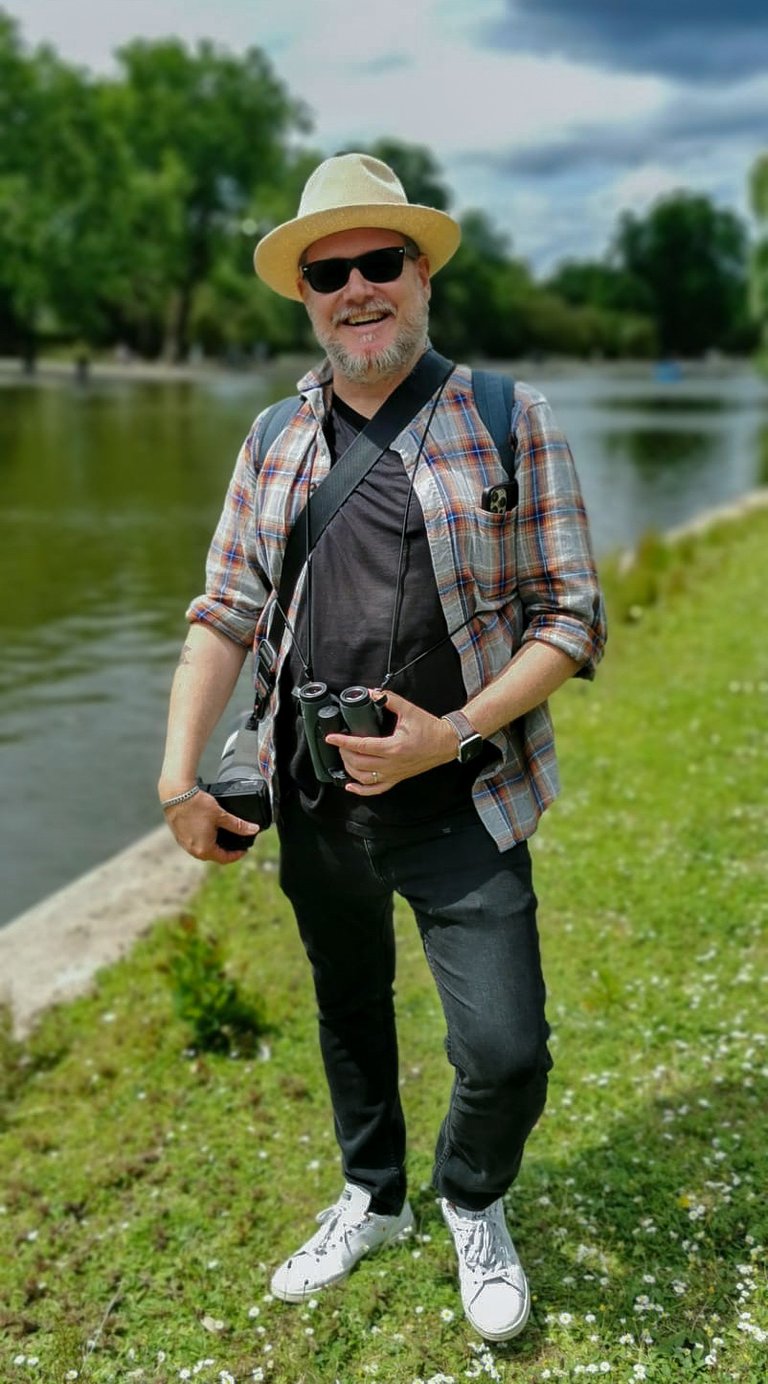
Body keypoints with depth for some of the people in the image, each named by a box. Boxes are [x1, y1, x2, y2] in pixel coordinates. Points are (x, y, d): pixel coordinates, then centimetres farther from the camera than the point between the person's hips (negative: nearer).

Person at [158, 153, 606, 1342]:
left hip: (461, 810, -3)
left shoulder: (511, 422, -5)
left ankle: (474, 1204, 30)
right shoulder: (275, 442, 6)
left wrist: (450, 735, -19)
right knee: (350, 1018, 21)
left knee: (505, 1053, -5)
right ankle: (373, 1199, 47)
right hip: (315, 809, 4)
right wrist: (179, 773, -3)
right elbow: (227, 613, 7)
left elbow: (570, 618, -7)